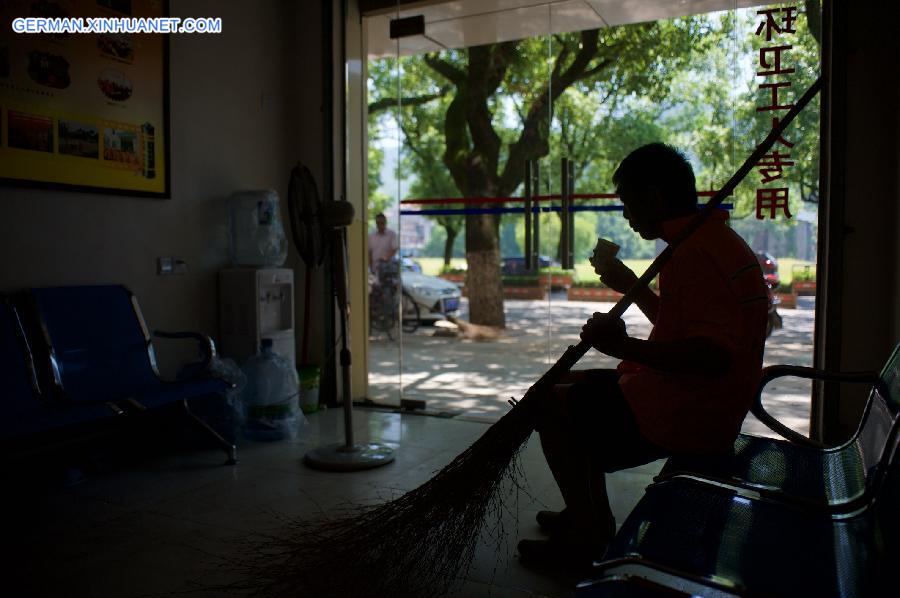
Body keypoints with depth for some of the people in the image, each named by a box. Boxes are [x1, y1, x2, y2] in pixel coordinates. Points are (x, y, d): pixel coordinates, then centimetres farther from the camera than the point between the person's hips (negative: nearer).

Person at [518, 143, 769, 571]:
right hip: (701, 409, 11)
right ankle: (589, 513, 27)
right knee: (572, 385, 21)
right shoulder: (710, 240, 12)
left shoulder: (695, 251, -23)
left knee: (547, 402, -2)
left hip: (682, 418, -11)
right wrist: (630, 286, 22)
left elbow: (712, 355, -32)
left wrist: (625, 347, -30)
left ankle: (586, 535, 8)